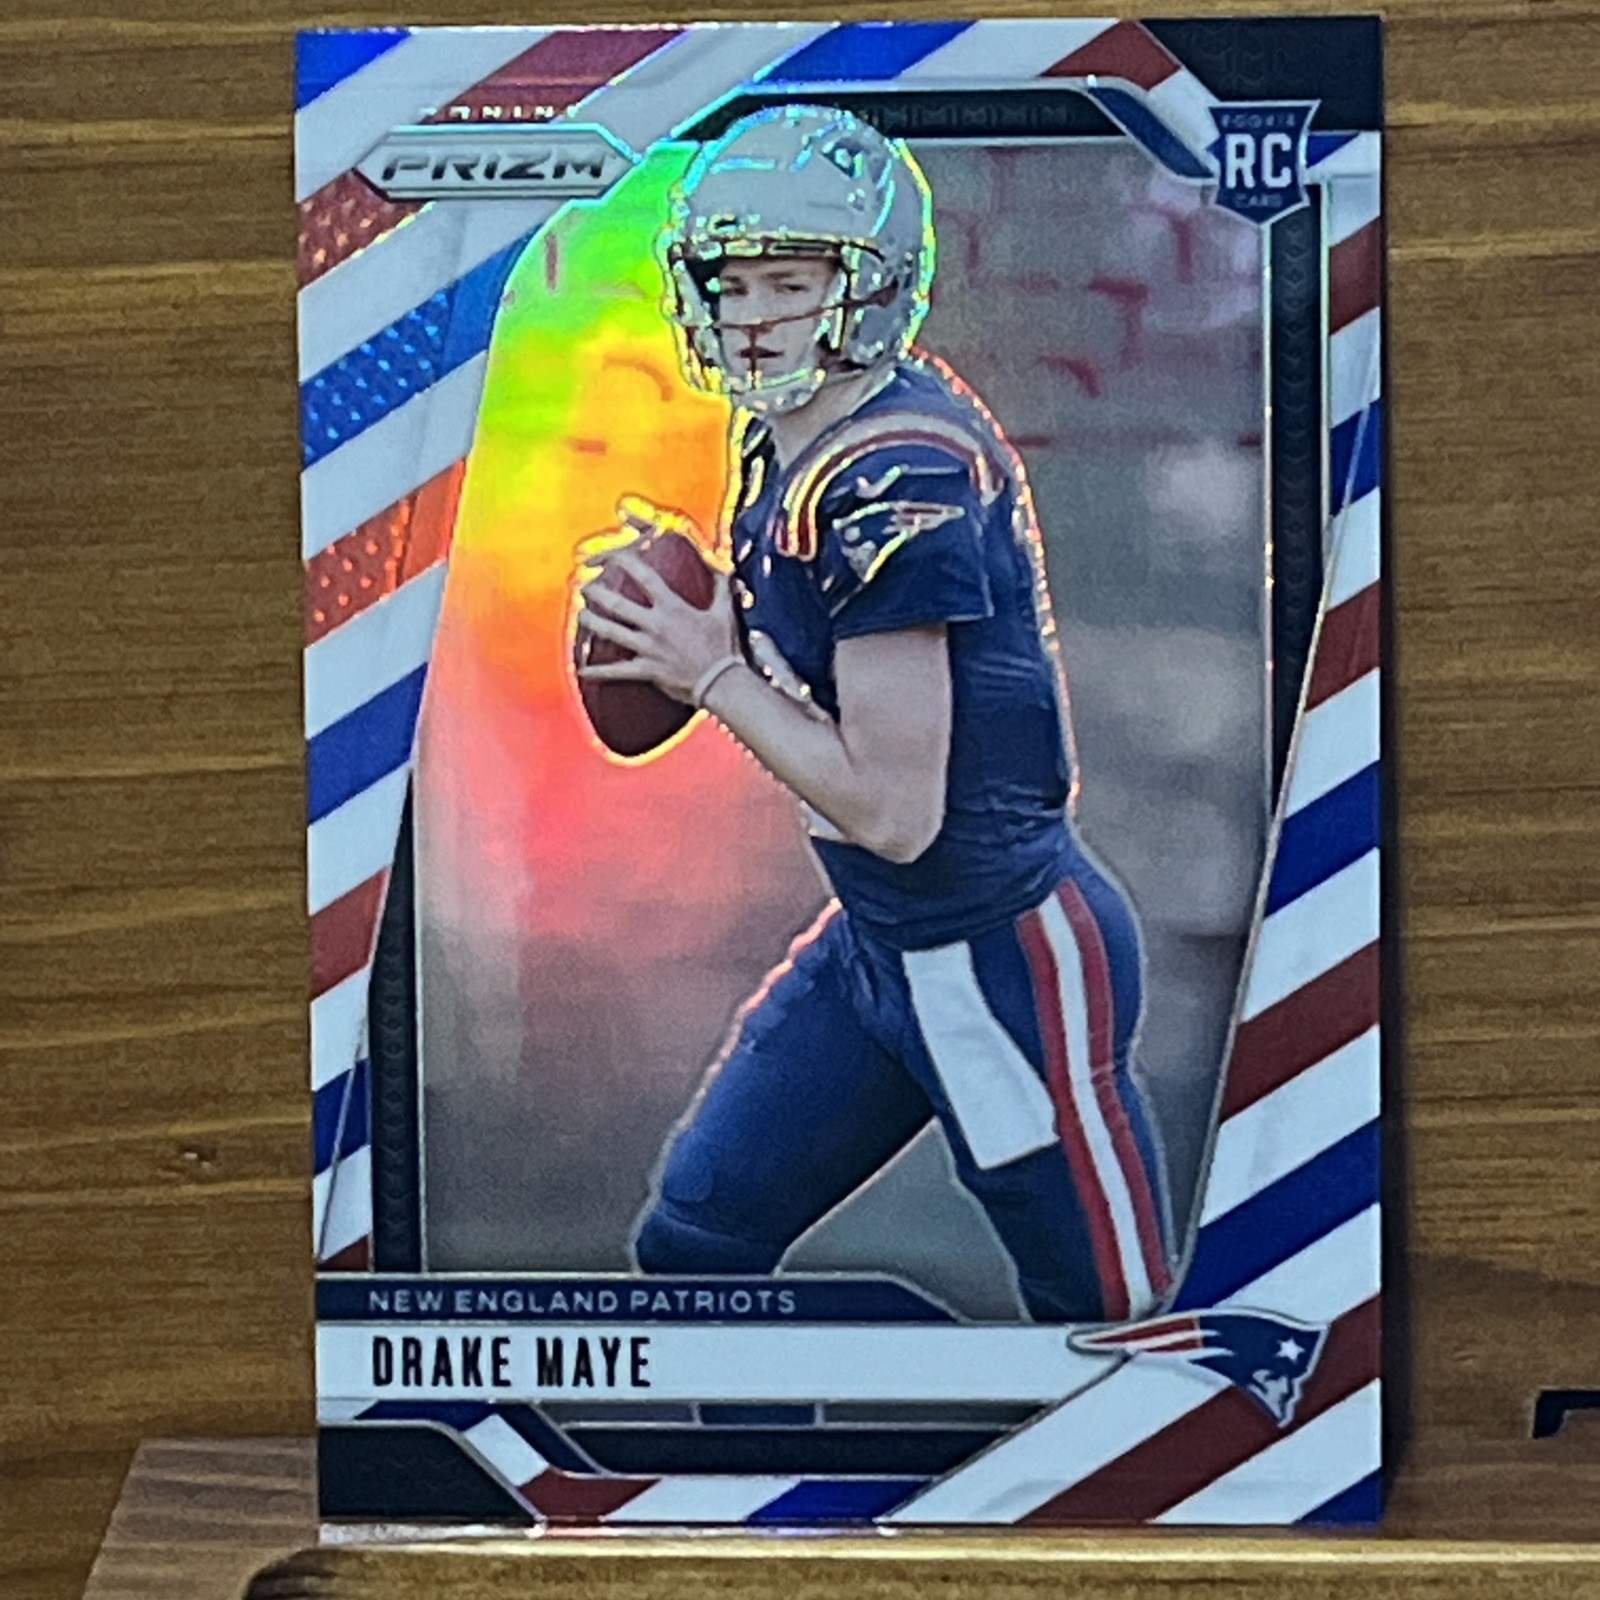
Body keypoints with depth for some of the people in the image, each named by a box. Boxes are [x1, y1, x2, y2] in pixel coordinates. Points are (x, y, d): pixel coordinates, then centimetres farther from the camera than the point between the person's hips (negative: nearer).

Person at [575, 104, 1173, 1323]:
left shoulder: (895, 481, -24)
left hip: (1004, 959, -9)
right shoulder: (788, 446, 4)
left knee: (1105, 1306, 6)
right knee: (694, 1243, 14)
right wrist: (703, 625, 0)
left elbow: (895, 809, -23)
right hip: (879, 942, 9)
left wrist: (711, 673, -14)